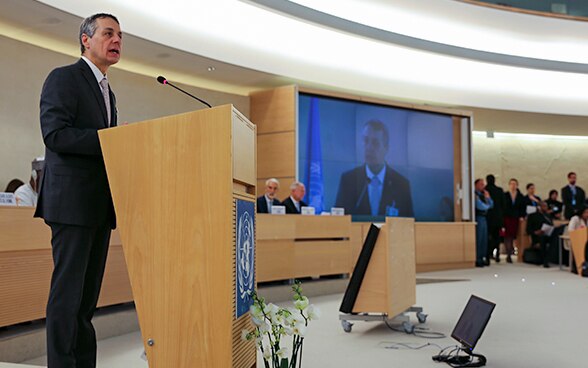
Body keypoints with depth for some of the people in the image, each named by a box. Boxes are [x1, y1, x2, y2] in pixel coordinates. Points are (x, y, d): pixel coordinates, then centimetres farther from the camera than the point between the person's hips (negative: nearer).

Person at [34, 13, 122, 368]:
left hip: (101, 206, 8)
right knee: (68, 290, -6)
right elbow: (55, 134, -17)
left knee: (89, 292, 10)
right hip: (72, 203, -8)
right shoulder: (63, 78, -3)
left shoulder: (107, 92, 22)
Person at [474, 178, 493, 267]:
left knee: (484, 239, 10)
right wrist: (487, 206, 5)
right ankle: (477, 260, -5)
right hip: (478, 218, -9)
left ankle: (482, 258, 16)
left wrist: (487, 197, 3)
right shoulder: (475, 195, -10)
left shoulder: (483, 194, 18)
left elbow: (491, 205, 19)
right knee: (478, 239, -8)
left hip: (484, 218, 9)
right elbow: (480, 206, -16)